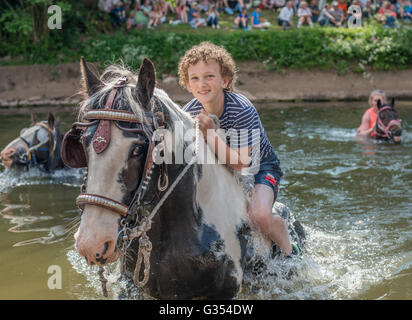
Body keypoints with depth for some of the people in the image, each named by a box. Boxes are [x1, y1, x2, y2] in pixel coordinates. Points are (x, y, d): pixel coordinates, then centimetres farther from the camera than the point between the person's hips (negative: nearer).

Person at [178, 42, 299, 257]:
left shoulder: (242, 110, -30)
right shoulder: (188, 114, -15)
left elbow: (240, 163, -32)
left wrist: (209, 134, -40)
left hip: (260, 167, -5)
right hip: (221, 169, 6)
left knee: (260, 215, -32)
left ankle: (289, 251, 0)